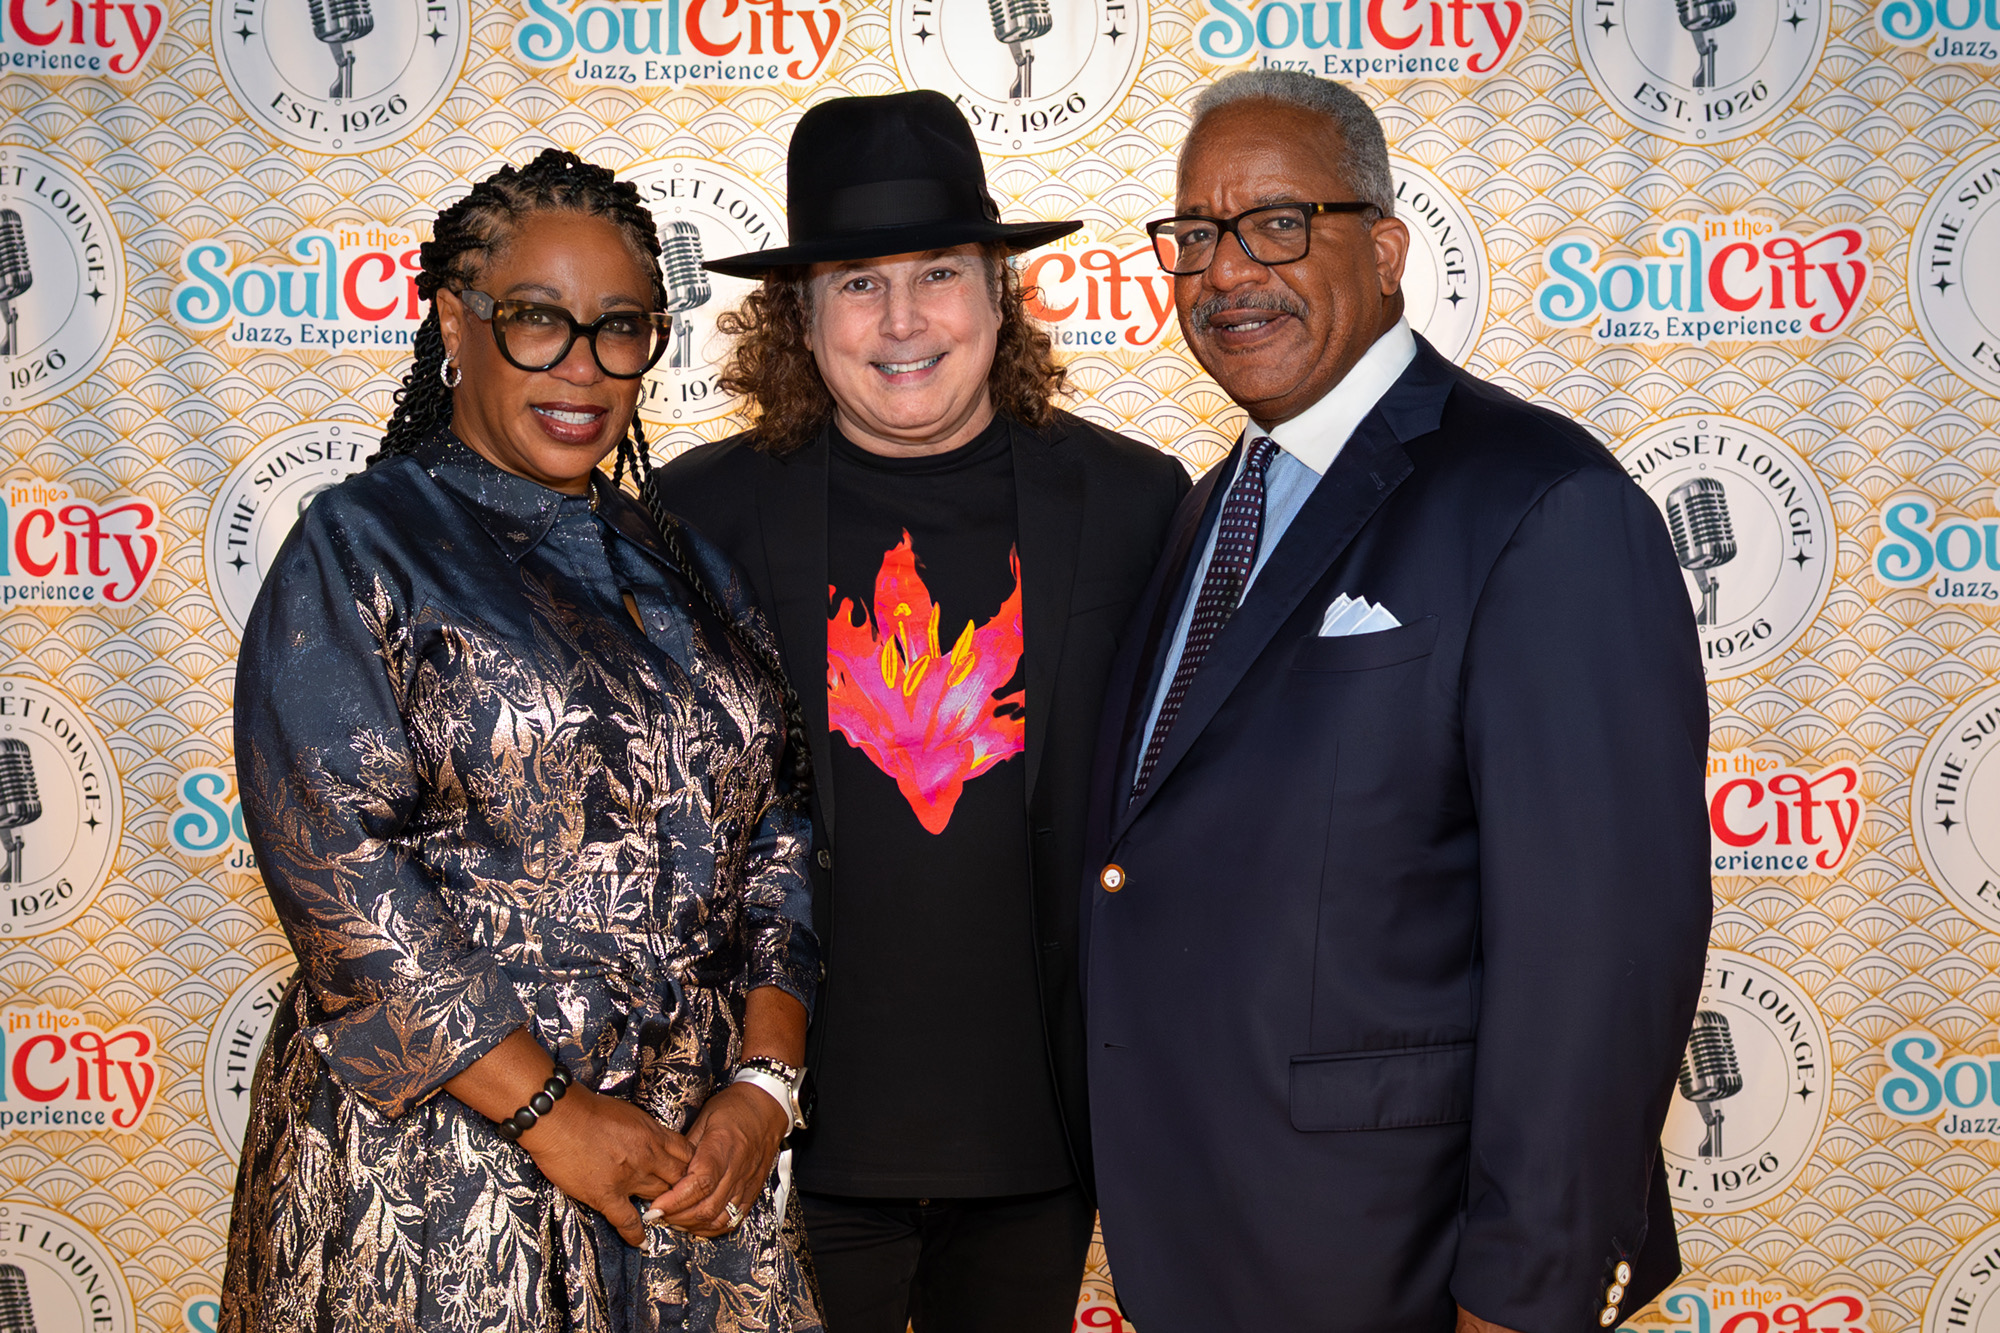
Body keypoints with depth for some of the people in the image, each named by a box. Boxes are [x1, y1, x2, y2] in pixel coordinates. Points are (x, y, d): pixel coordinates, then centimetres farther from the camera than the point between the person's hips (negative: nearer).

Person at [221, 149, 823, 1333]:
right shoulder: (361, 548, -4)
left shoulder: (686, 571, 11)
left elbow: (772, 835, 8)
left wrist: (762, 1084, -5)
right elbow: (335, 860, -13)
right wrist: (548, 1107, -15)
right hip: (438, 1164, -4)